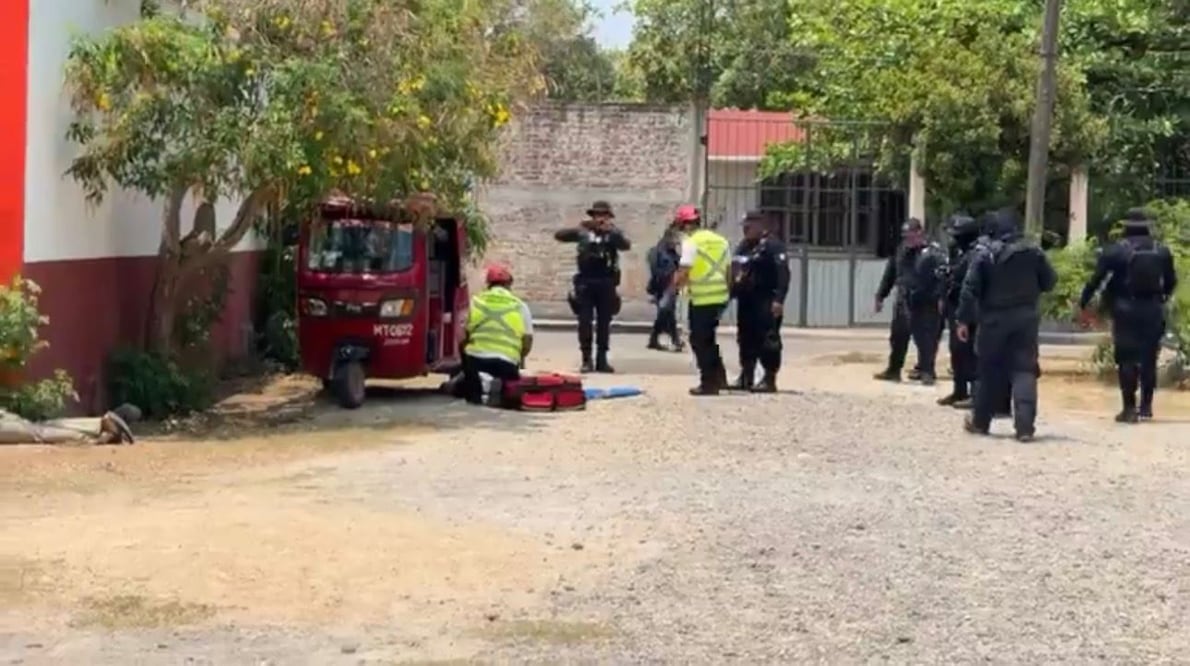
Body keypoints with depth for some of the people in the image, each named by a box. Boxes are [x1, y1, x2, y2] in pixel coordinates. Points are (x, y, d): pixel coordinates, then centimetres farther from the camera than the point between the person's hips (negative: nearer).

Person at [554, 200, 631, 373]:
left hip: (606, 283, 0)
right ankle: (586, 359, 3)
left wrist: (611, 231, -27)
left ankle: (602, 359, 11)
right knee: (585, 322, -2)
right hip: (586, 283, 0)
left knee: (604, 323, 5)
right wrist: (579, 228, -15)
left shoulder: (613, 233, 3)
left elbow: (626, 246, -14)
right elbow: (559, 236, -2)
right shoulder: (583, 232, 4)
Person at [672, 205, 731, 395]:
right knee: (709, 337, 21)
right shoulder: (721, 240, 11)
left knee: (700, 340, 4)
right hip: (720, 297, 7)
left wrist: (677, 283, 2)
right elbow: (729, 271, 14)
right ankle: (719, 377, 18)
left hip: (701, 299, -7)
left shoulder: (691, 242, -11)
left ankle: (709, 383, 6)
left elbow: (683, 273, -17)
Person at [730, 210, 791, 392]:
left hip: (765, 302, -9)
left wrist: (778, 299, -25)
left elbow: (782, 274, -17)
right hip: (745, 301, 9)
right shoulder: (742, 246, 18)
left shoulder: (772, 246, -9)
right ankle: (746, 377, 21)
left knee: (768, 340, -8)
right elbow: (734, 272, 25)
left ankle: (770, 379, -5)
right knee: (746, 339, 13)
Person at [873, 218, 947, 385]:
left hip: (925, 306, -6)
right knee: (897, 338, 14)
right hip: (903, 303, 6)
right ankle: (893, 370, 26)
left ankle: (926, 372, 5)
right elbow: (889, 275, 16)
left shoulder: (933, 253, -10)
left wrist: (941, 298, -28)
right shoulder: (901, 252, 9)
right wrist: (880, 296, 16)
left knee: (926, 340, -3)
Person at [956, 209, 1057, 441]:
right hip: (1026, 319, 1)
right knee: (1024, 370, 0)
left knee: (990, 372, 11)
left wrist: (964, 320, -3)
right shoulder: (1034, 252, 0)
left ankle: (980, 421, 23)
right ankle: (1025, 426, -11)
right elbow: (1050, 282, 5)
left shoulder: (986, 255, -6)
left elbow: (970, 289, -8)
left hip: (995, 320, -1)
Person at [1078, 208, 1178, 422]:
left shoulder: (1117, 251, -5)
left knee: (1127, 359, 0)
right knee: (1149, 358, 12)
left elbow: (1096, 279, -6)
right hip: (1153, 310, 3)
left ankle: (1130, 408, -4)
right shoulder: (1162, 251, 6)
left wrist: (1083, 304, 2)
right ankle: (1146, 405, 15)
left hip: (1126, 310, -3)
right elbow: (1171, 281, 12)